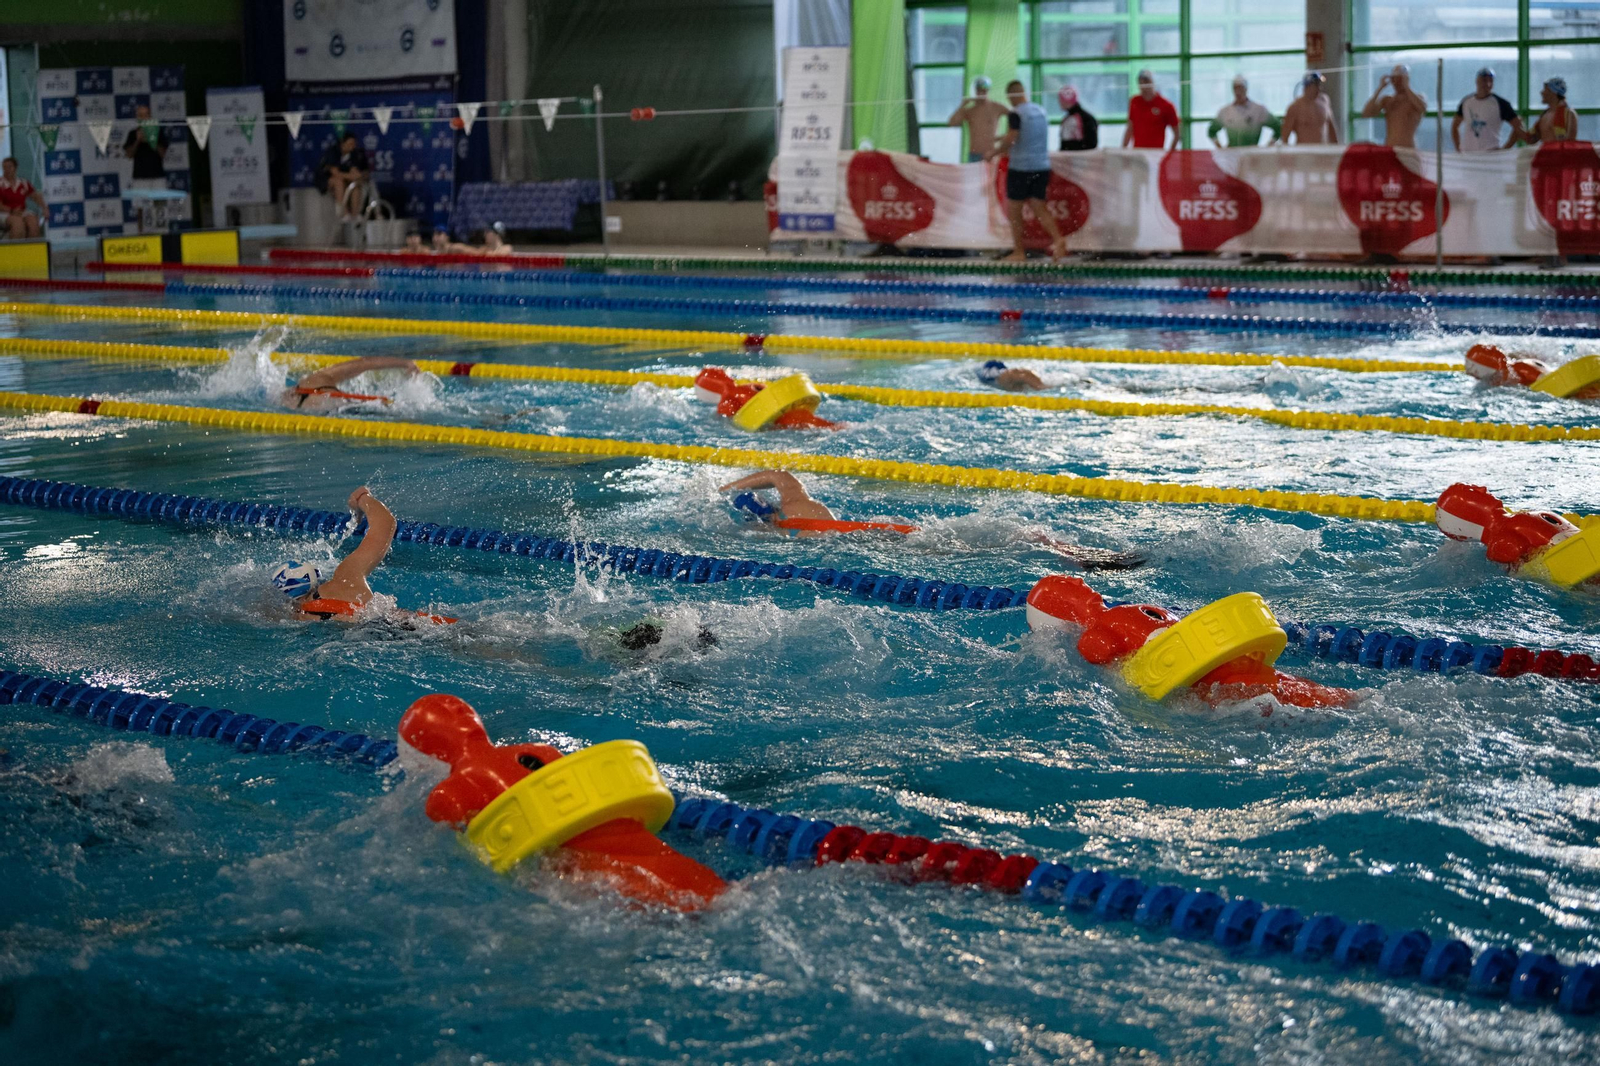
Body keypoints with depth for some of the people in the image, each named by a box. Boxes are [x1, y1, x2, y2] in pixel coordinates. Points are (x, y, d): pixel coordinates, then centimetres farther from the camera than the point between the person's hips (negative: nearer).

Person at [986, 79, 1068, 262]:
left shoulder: (1016, 114, -13)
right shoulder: (1041, 111, 11)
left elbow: (1009, 140, -19)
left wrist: (994, 152, -2)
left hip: (1020, 167, -6)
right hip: (1042, 166, 6)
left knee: (1014, 210, 6)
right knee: (1039, 207, 7)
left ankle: (1019, 252, 8)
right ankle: (1058, 239, -14)